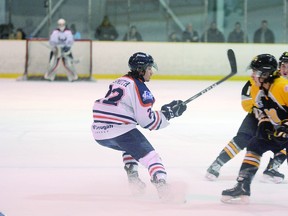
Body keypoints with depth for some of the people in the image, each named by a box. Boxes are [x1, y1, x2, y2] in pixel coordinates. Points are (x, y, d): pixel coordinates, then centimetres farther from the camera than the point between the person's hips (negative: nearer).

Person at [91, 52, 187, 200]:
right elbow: (148, 121, -8)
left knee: (131, 145, 35)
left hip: (99, 133, 8)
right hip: (119, 131, -8)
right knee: (149, 155, -8)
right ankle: (160, 182, -29)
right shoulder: (139, 87, -4)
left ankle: (132, 177, 23)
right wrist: (169, 112, 5)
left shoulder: (119, 82, 22)